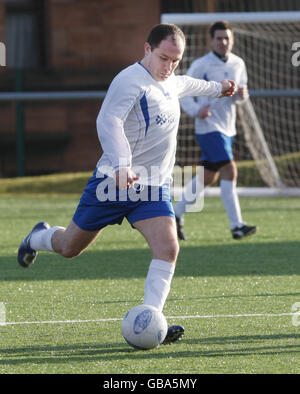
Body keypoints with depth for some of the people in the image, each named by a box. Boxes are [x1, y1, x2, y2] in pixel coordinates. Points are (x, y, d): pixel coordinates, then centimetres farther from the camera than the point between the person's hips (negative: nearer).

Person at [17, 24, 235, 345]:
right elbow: (108, 121, -33)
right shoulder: (130, 80, -18)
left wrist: (216, 88, 53)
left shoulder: (170, 83, 10)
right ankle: (39, 238, 44)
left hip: (154, 186, 6)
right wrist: (122, 164, -47)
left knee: (167, 248, -18)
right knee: (69, 247, 9)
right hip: (112, 183, -6)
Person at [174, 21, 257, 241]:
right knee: (230, 171, -18)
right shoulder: (201, 65, -9)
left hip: (227, 128, 7)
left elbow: (240, 94, 19)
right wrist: (196, 110, -21)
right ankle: (237, 226, -19)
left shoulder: (238, 64, 10)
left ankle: (177, 215, 28)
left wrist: (242, 95, -6)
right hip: (208, 126, -7)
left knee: (208, 177, 13)